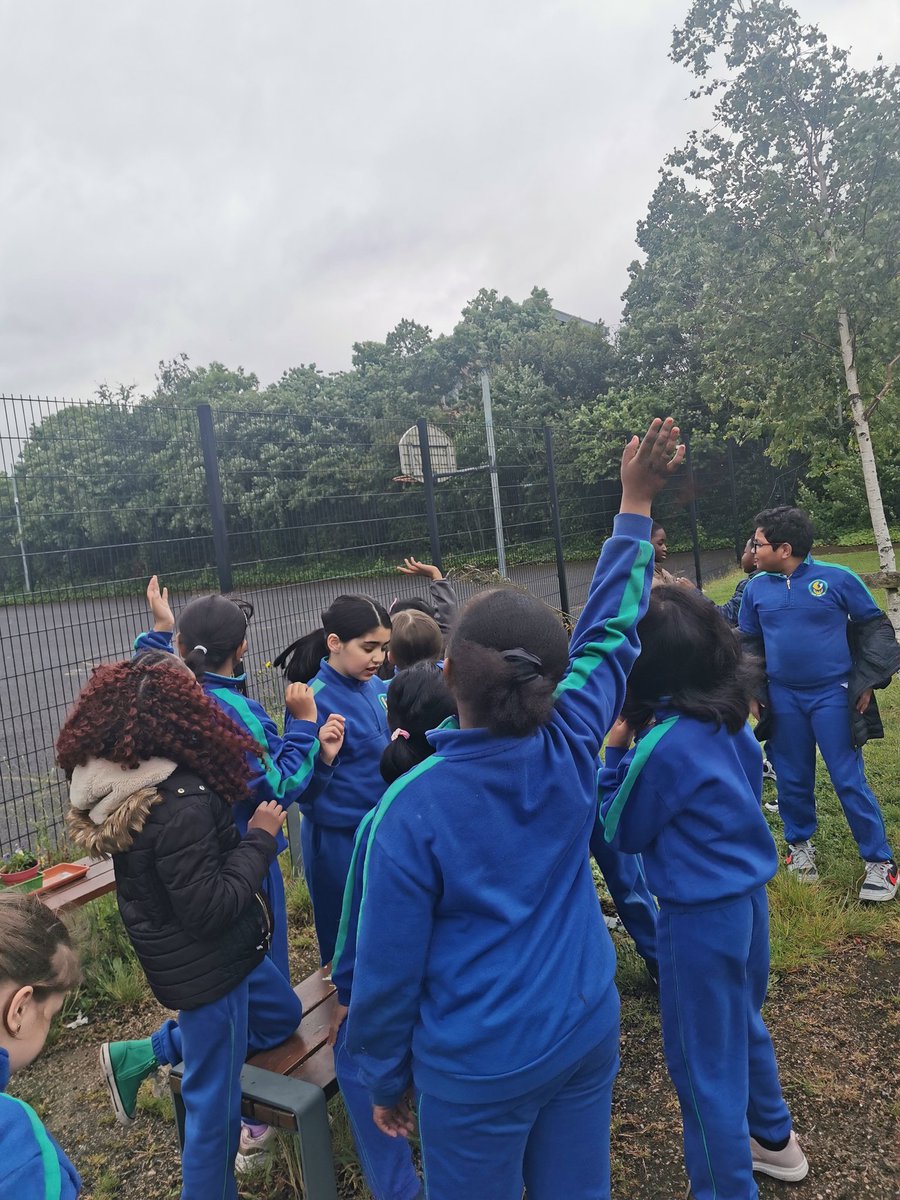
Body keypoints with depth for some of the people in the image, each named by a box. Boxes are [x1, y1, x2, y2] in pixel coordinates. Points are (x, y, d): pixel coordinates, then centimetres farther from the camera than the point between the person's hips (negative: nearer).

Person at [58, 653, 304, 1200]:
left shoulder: (116, 782, -7)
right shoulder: (181, 804, -33)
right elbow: (209, 908, -28)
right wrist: (261, 837, -19)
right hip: (205, 966, -9)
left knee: (281, 1015, 28)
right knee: (215, 1099, 11)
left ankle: (139, 1057, 32)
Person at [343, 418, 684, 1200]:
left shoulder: (414, 806, -22)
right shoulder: (571, 752, -13)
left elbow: (388, 967, -13)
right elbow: (609, 631, 1)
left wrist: (385, 1082, 5)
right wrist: (636, 505, 10)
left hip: (478, 1067, -4)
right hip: (588, 1029, 5)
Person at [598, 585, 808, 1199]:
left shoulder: (664, 745, -26)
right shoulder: (729, 714, -4)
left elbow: (620, 832, -11)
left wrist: (616, 747, -11)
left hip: (700, 915, -9)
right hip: (748, 894, 9)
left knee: (704, 1063, 9)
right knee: (743, 1025, 30)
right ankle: (774, 1138, 51)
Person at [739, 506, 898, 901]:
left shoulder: (836, 578, -9)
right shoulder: (756, 587, 0)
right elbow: (749, 642, 13)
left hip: (832, 695, -3)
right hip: (783, 699, 3)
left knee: (849, 780, -1)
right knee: (793, 780, 12)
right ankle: (800, 844, 33)